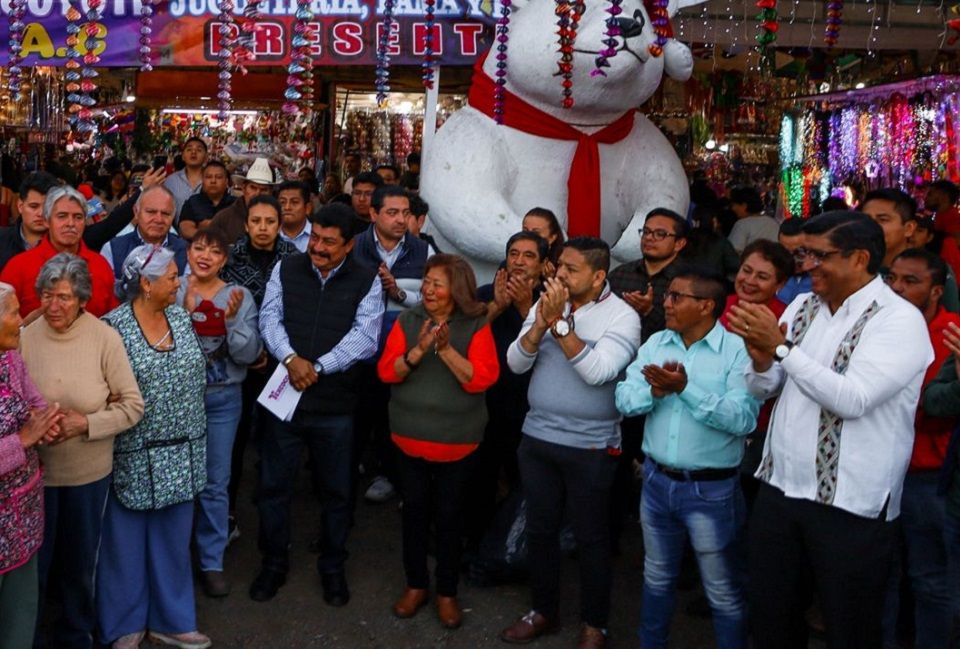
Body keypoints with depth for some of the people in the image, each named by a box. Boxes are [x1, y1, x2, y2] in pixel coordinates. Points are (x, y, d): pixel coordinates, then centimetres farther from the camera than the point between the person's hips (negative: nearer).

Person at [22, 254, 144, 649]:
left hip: (89, 471, 0)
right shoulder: (25, 338, -10)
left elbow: (133, 405, -9)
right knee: (33, 560, 14)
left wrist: (87, 423, -21)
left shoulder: (104, 337, -13)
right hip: (36, 469, 0)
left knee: (80, 560, 19)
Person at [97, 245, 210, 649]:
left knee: (174, 539, 16)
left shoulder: (181, 317, 5)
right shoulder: (113, 327, -13)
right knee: (127, 542, 10)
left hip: (181, 452, 5)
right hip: (134, 455, -5)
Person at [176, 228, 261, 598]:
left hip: (222, 399, 0)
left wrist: (233, 319, -20)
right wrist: (185, 311, -23)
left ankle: (211, 562, 19)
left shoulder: (238, 296, -1)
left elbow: (249, 355, -6)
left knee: (215, 483, 6)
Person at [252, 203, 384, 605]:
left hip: (336, 405, -1)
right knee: (274, 486, 11)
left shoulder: (367, 282, -3)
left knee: (336, 492, 13)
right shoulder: (286, 269, 4)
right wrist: (291, 358, -21)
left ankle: (333, 568, 32)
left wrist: (319, 366, -20)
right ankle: (274, 563, 31)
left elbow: (365, 337, -12)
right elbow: (270, 318, -4)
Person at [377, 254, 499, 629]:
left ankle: (447, 592, 24)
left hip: (456, 442, -2)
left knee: (449, 515, 8)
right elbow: (386, 371, -7)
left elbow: (481, 379, -16)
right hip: (410, 438, 2)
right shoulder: (407, 321, -1)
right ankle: (415, 584, 30)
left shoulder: (476, 326, -7)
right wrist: (419, 350, -23)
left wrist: (446, 349, -26)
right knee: (414, 510, 12)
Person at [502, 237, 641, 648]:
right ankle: (543, 610, 36)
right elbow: (516, 363, -3)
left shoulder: (622, 316, -12)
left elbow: (597, 371, -26)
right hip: (536, 437, 5)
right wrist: (541, 323, -18)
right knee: (539, 529, 17)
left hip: (589, 446, -5)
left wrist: (559, 323, -24)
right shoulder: (545, 304, 3)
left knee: (590, 537, 9)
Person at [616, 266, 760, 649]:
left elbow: (743, 418, -25)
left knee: (724, 591, 10)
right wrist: (656, 390, -22)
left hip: (712, 489, -5)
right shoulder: (655, 343, 3)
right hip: (657, 480, 5)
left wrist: (686, 388, -29)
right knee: (657, 578, 23)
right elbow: (624, 399, -3)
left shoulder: (738, 350, -13)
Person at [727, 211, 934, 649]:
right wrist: (761, 360, -13)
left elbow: (853, 399, -25)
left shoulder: (899, 320, -13)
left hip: (849, 506, -6)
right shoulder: (801, 306, 7)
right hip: (779, 489, 6)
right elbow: (762, 390, 9)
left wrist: (782, 347, -22)